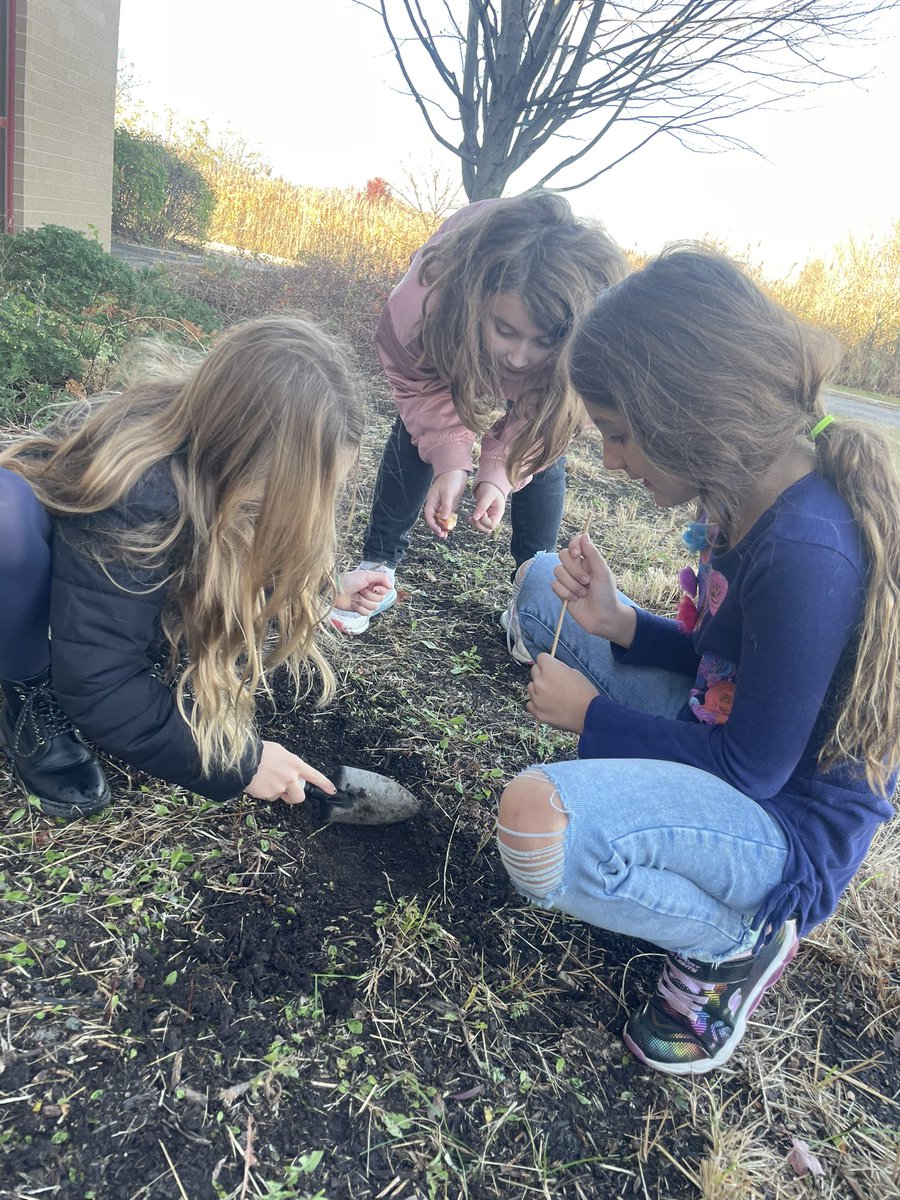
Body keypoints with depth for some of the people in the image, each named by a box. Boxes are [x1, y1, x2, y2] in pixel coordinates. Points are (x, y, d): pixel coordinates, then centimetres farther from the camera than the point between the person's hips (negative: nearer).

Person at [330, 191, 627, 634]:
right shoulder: (427, 296, -45)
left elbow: (538, 411, -24)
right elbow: (416, 378, -25)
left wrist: (498, 473, -38)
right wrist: (448, 459, -39)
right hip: (452, 332, 0)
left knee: (540, 450, -10)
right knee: (416, 432, -8)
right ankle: (378, 565, 6)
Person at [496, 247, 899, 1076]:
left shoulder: (810, 553, -31)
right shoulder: (745, 495, -4)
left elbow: (751, 768, -23)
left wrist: (590, 712, -13)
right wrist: (614, 622, -9)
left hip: (790, 824, -8)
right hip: (732, 732, 9)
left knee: (539, 823, -37)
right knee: (543, 584, 9)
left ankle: (734, 943, -5)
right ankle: (628, 805, 10)